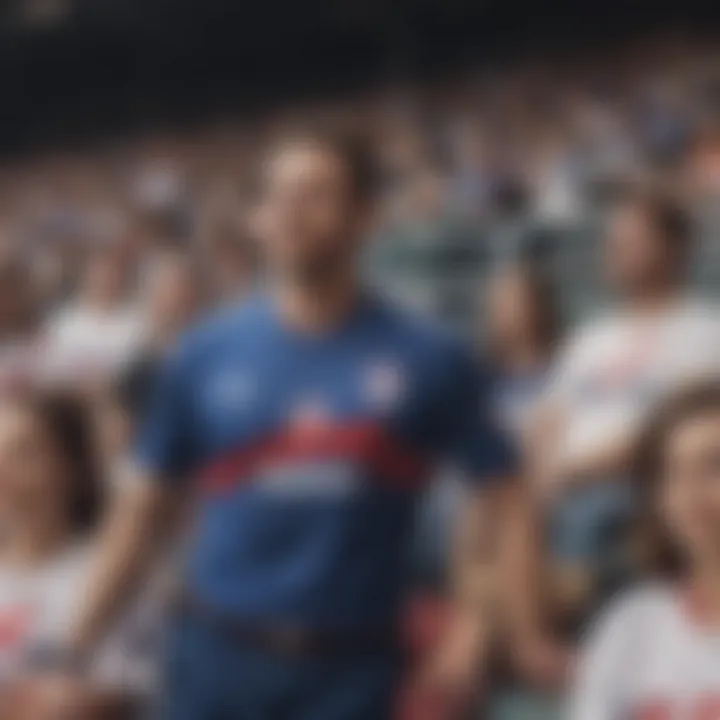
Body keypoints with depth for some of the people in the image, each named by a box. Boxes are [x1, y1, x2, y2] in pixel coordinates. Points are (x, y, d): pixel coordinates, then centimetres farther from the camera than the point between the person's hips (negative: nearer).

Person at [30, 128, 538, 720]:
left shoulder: (427, 362, -1)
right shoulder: (205, 355, 3)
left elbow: (501, 497, 4)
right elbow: (143, 508, 8)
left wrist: (478, 623, -9)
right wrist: (74, 656, 7)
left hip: (348, 670, -1)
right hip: (216, 658, 1)